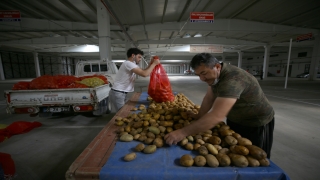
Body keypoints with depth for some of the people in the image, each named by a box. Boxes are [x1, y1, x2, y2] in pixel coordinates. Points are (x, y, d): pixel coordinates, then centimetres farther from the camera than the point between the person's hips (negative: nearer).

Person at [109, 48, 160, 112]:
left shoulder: (131, 64, 14)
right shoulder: (128, 63, -18)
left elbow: (143, 71, 14)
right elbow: (144, 74, -28)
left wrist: (150, 64, 3)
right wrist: (154, 64, -17)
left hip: (121, 93, 10)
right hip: (118, 94, -10)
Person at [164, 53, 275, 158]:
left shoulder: (232, 80, -39)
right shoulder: (215, 74, -9)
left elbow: (217, 116, -48)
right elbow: (209, 98, -3)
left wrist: (183, 133, -48)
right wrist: (199, 116, -12)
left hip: (256, 123, -7)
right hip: (235, 120, 8)